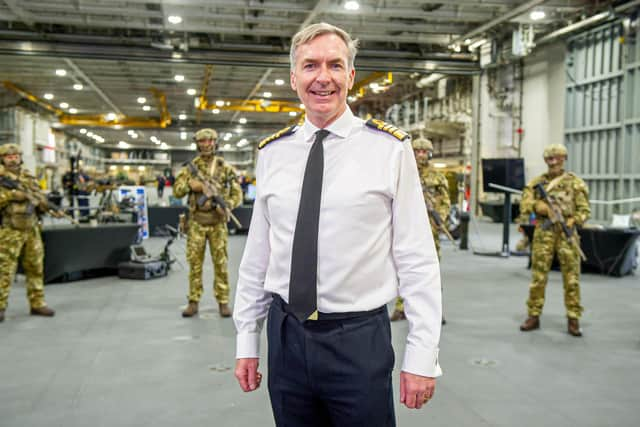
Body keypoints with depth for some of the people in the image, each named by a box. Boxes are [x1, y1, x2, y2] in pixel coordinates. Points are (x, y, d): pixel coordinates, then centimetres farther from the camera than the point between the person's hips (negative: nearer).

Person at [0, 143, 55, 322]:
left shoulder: (29, 178, 11)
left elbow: (43, 204, 10)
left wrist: (30, 195, -9)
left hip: (31, 230, 5)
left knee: (36, 268, 9)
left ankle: (37, 303, 18)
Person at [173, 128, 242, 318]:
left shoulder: (225, 168, 2)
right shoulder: (190, 167, 4)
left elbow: (237, 194, 2)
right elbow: (176, 191, 4)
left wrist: (222, 206, -15)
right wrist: (189, 184, -15)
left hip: (218, 223, -1)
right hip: (196, 222, 1)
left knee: (220, 263, 2)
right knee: (194, 262, 4)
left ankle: (223, 301, 10)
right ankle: (193, 301, 12)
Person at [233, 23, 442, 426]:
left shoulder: (390, 148, -7)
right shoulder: (273, 153, 4)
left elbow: (418, 260, -7)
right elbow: (257, 255, 8)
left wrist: (422, 355, -9)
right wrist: (247, 340, 9)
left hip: (360, 341, -3)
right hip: (286, 336, 3)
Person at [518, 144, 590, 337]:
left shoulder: (575, 182, 5)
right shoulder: (537, 182, 10)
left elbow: (584, 209, 2)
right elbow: (524, 203, 4)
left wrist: (574, 220, -17)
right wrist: (537, 206, -17)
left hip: (566, 233, -1)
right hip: (543, 233, 1)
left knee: (572, 278, 0)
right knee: (538, 276, 4)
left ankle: (573, 319, 9)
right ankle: (533, 316, 13)